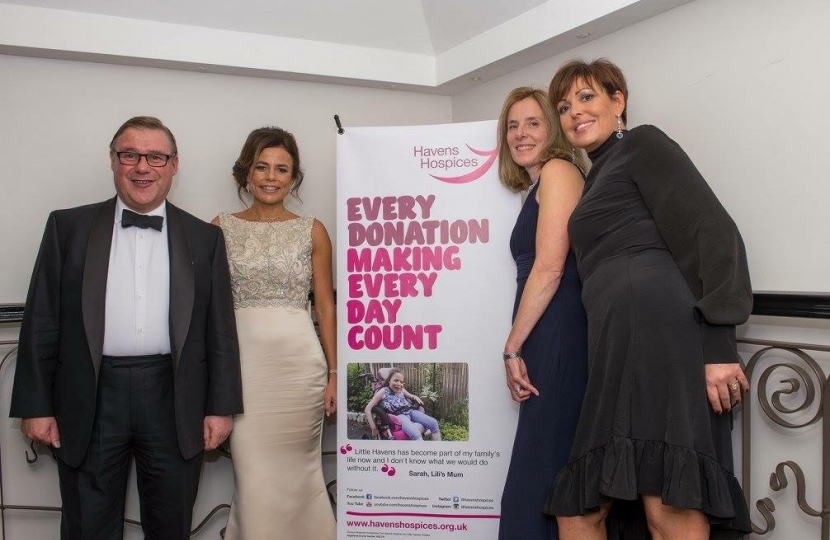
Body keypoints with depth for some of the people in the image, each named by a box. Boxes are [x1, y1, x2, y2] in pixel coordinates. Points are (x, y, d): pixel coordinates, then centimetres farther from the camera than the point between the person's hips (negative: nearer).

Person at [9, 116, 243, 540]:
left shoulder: (204, 238, 5)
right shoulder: (68, 227, 4)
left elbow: (219, 328, 4)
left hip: (175, 401, 1)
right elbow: (42, 322, 3)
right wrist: (36, 406, -1)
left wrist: (221, 407, 0)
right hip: (90, 400, 0)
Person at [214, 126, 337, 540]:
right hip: (243, 360, 0)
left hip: (300, 359, 0)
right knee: (253, 472, 3)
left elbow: (325, 304, 5)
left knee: (297, 467, 8)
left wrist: (334, 373, 1)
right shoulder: (222, 228, 6)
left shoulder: (313, 231, 5)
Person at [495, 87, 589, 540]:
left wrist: (512, 347, -11)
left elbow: (550, 267, -14)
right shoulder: (536, 188, 23)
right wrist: (521, 348, 13)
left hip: (559, 339, -9)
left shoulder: (558, 170, -4)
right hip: (545, 342, 9)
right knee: (553, 474, 13)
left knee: (538, 478, -6)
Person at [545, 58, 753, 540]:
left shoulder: (643, 144, 7)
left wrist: (716, 347, -16)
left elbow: (712, 235, -6)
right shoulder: (600, 176, 30)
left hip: (657, 327, -9)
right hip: (622, 343, 9)